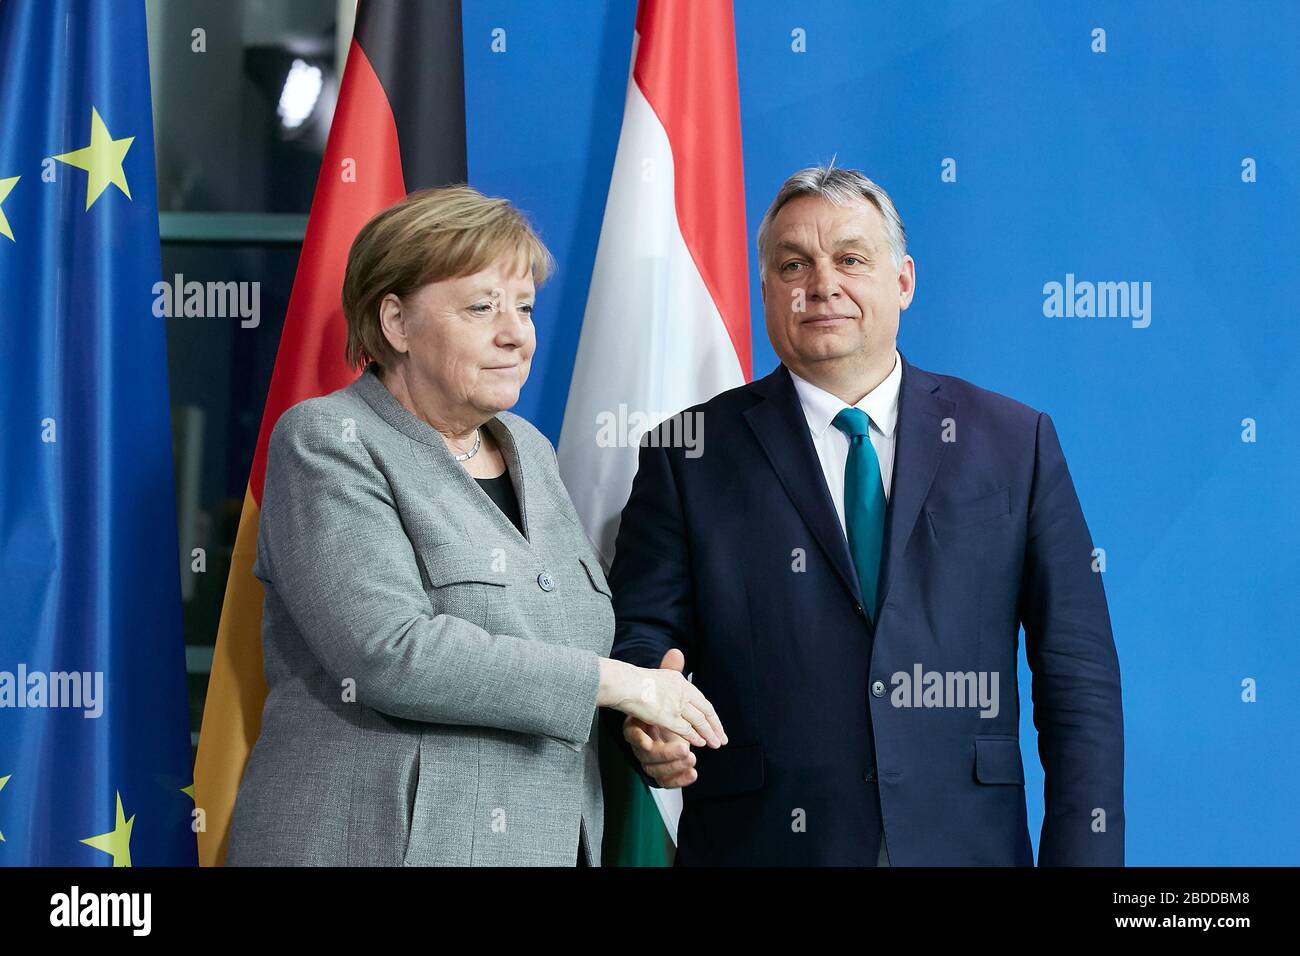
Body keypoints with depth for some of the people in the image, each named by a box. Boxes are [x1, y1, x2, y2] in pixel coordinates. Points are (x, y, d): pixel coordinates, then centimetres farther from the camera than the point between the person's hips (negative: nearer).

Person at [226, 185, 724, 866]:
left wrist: (644, 723, 1)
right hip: (382, 839, -6)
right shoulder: (326, 442, -7)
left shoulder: (529, 449, 14)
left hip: (552, 838, 7)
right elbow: (390, 652, -20)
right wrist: (616, 682, -16)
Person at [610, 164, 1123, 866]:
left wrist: (1085, 855, -5)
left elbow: (1077, 676, 3)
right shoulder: (692, 456, 4)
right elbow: (642, 628, 2)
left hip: (967, 843, 1)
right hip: (761, 841, -1)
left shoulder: (1016, 441, 5)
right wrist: (652, 716, -22)